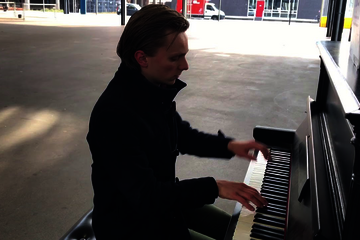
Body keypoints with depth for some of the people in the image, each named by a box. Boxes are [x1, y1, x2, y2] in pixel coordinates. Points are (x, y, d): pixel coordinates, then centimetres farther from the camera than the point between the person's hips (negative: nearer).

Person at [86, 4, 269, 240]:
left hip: (161, 200, 8)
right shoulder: (114, 114, -33)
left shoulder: (154, 90, -5)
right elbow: (144, 195, -31)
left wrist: (228, 145, -4)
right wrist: (214, 187, -29)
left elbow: (182, 134, 10)